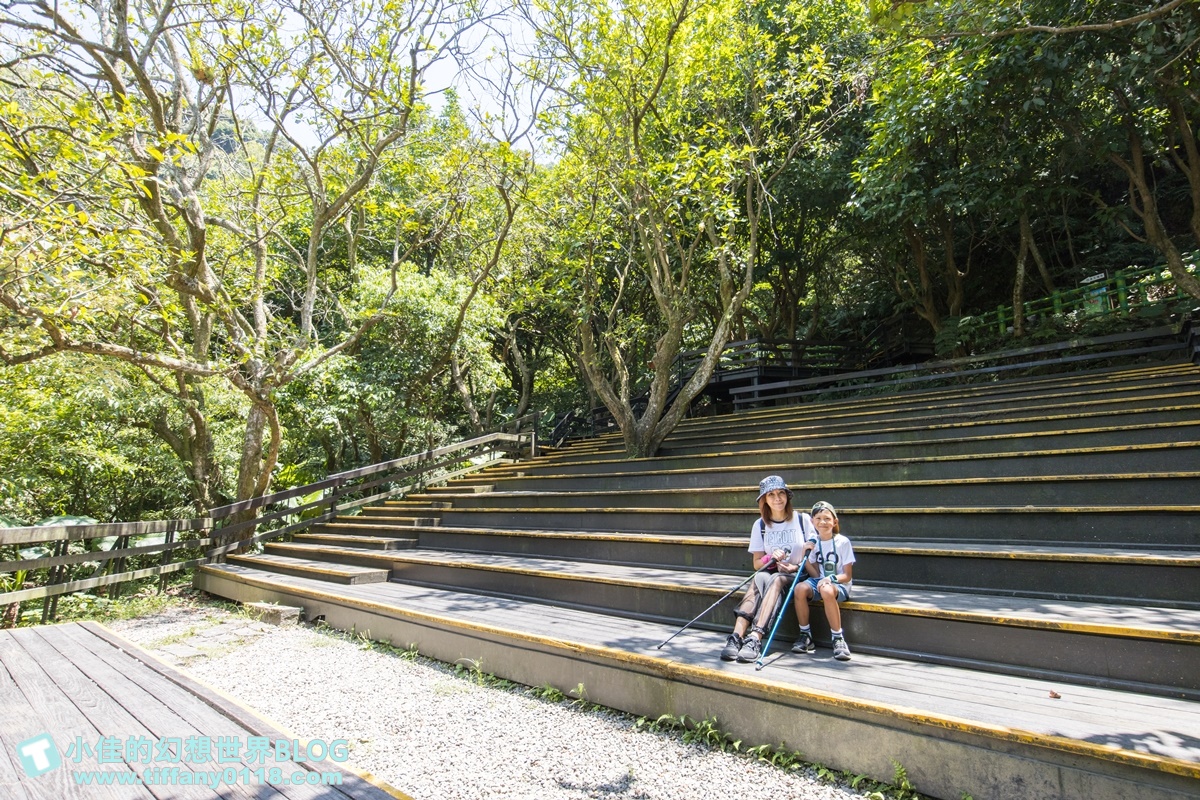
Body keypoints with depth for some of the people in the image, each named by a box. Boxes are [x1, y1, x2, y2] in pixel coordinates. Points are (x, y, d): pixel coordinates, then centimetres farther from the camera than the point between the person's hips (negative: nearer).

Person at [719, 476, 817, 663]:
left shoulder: (802, 519, 2)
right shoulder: (760, 525, 7)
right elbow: (757, 563, 6)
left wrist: (796, 567, -13)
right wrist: (771, 558, -14)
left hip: (798, 576, -2)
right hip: (770, 572, 2)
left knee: (776, 580, -36)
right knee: (759, 579, -34)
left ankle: (755, 638, -48)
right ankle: (737, 636, -47)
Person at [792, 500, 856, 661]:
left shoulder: (843, 542, -6)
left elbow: (847, 575, -6)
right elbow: (815, 574, 3)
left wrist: (831, 579, -25)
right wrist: (805, 558, -14)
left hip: (840, 584, -4)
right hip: (818, 581, 4)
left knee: (827, 590, -38)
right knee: (800, 589, -29)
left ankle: (838, 639, -23)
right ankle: (805, 636, -13)